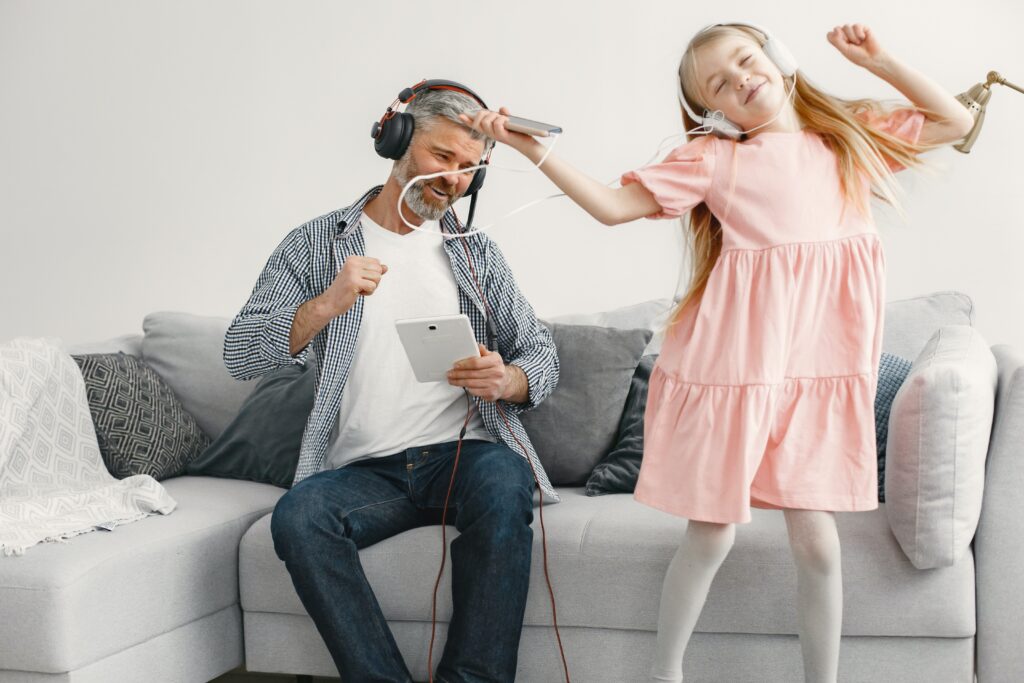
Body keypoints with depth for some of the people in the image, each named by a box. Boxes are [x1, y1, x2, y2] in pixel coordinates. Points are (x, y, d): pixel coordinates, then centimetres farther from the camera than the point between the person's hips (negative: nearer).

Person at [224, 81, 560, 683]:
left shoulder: (477, 253, 16)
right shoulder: (315, 245, 10)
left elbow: (542, 353, 13)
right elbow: (241, 355, 0)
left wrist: (507, 381, -12)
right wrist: (327, 305, -18)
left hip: (464, 452, 1)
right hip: (364, 469, 0)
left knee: (503, 482, -34)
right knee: (298, 516, -32)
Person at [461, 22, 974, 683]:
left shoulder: (855, 134, 16)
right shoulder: (712, 157, 5)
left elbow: (956, 121, 19)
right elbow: (612, 205, 2)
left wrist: (876, 60, 11)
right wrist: (532, 147, -6)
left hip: (821, 366, 2)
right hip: (735, 363, -2)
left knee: (815, 536, 2)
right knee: (712, 534, 4)